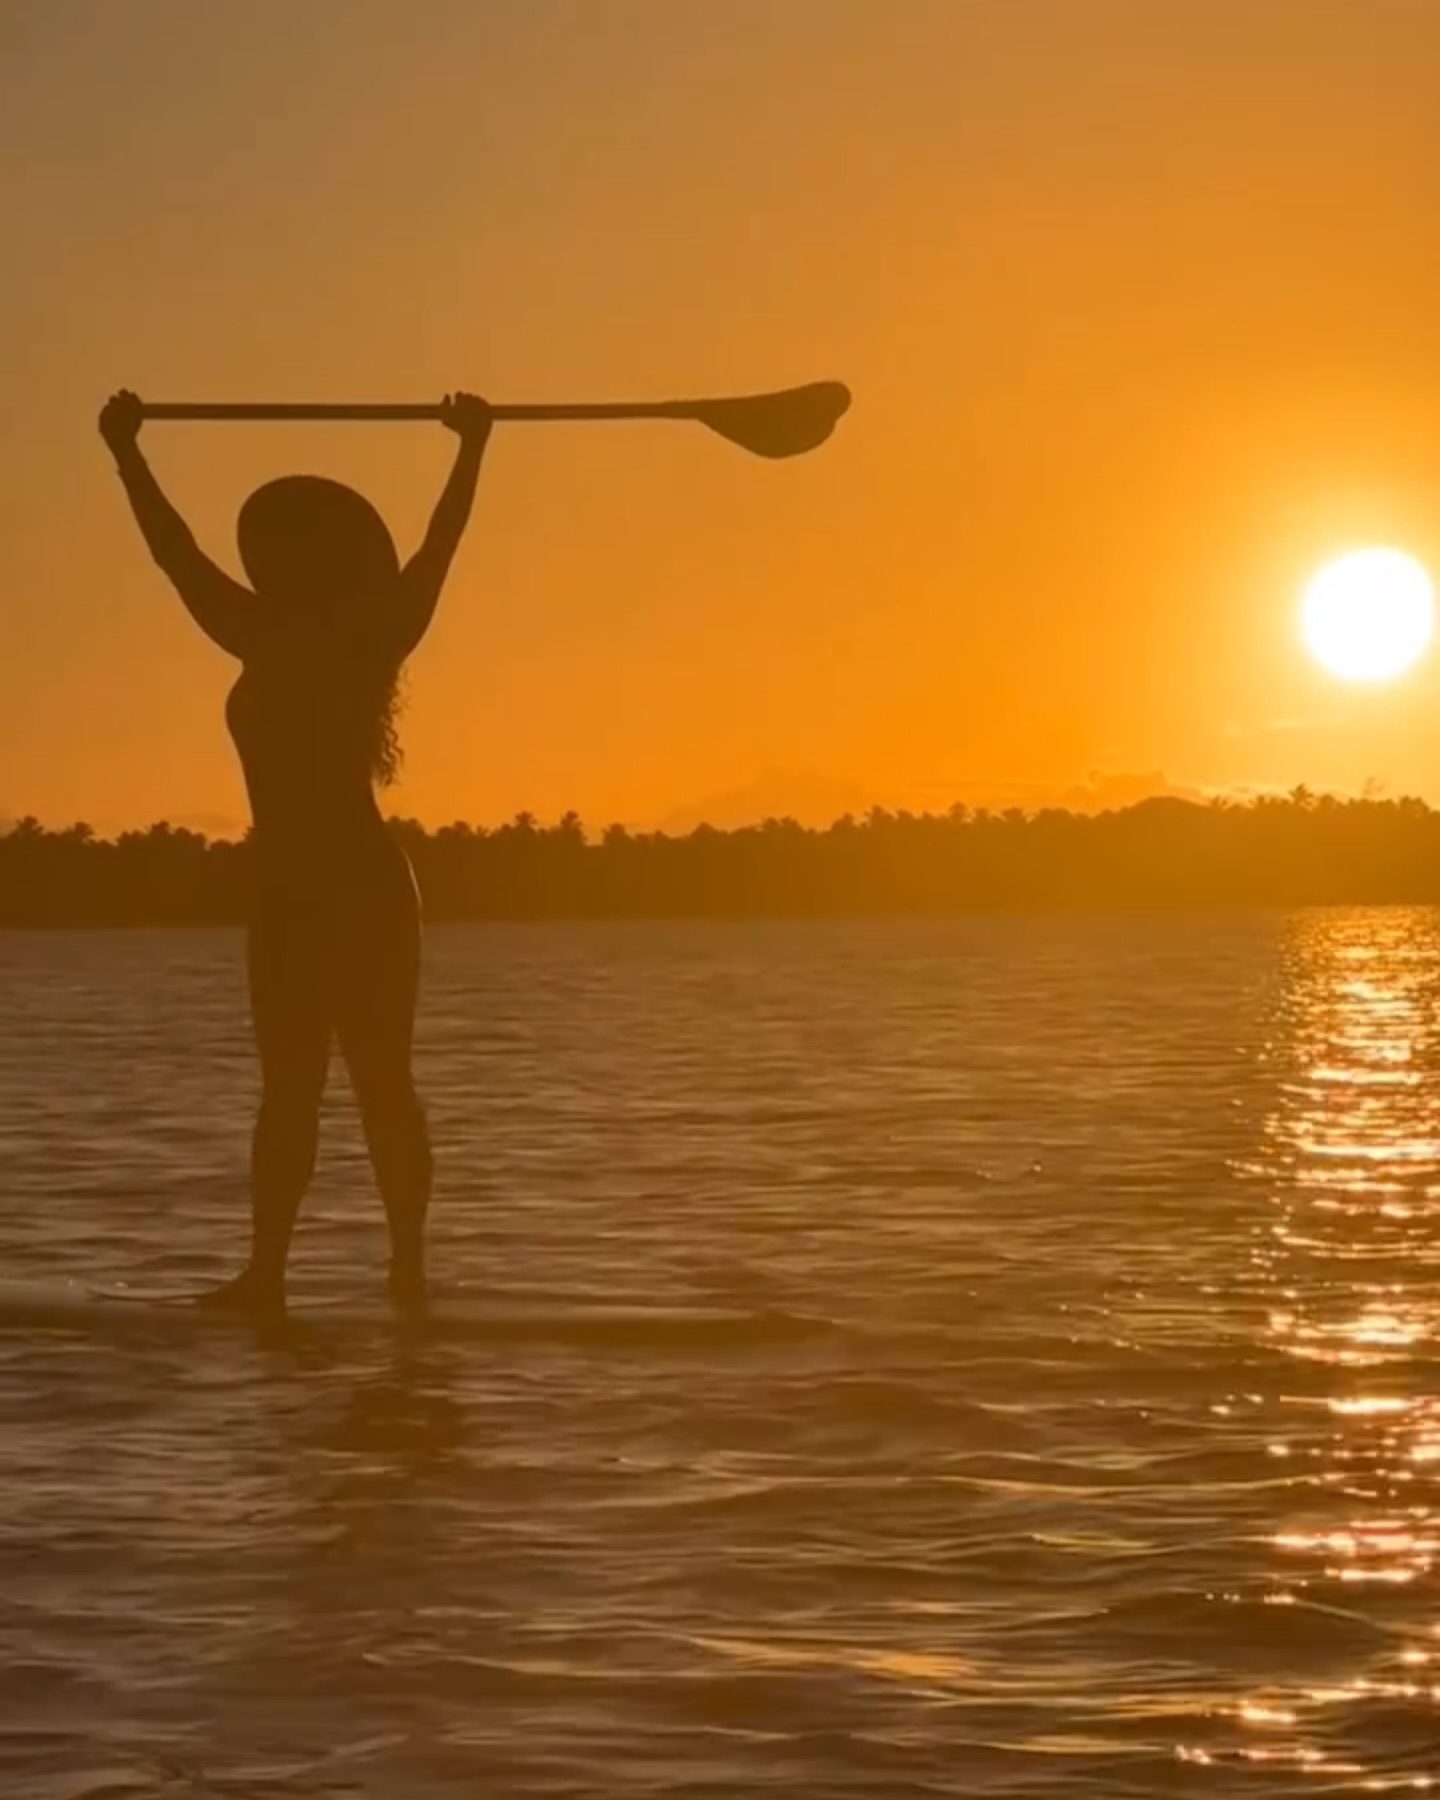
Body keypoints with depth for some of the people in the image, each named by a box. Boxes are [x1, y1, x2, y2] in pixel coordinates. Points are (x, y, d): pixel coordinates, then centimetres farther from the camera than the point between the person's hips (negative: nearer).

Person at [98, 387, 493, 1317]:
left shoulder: (274, 642, -12)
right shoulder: (375, 641, 5)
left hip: (302, 897, -6)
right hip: (375, 885, 6)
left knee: (292, 1090, -6)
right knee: (386, 1084, 7)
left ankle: (268, 1273, -5)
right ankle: (410, 1268, 10)